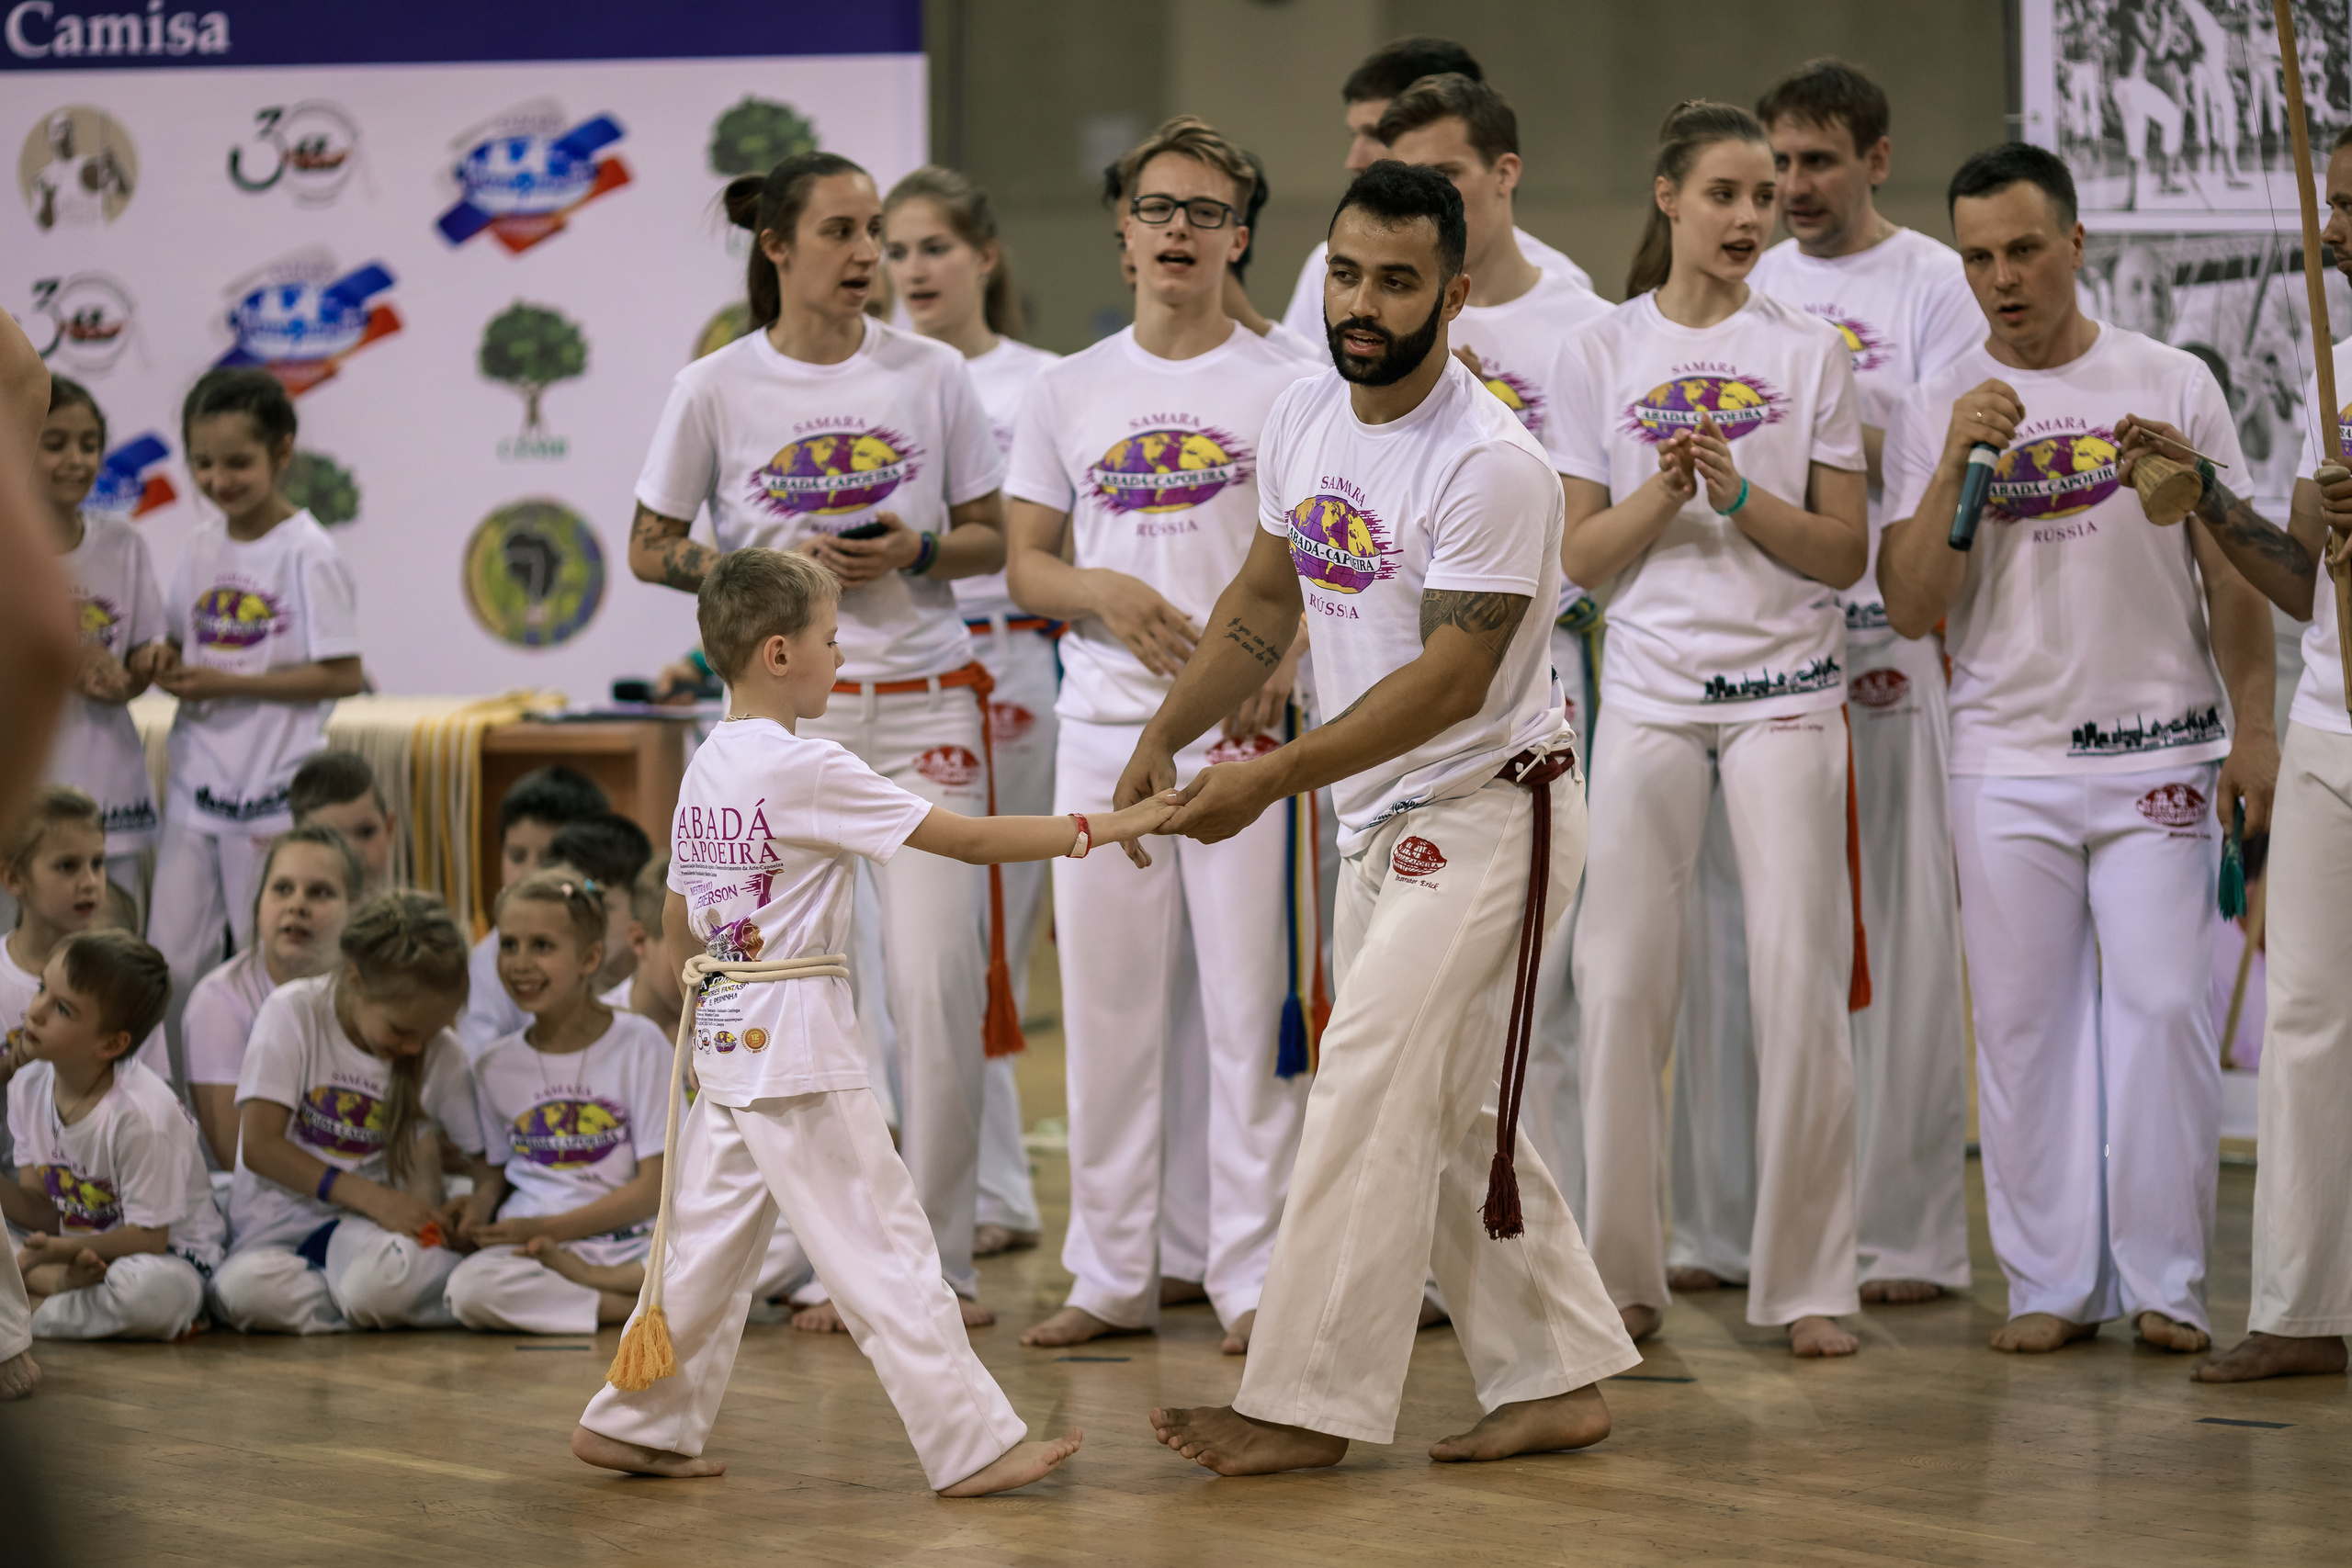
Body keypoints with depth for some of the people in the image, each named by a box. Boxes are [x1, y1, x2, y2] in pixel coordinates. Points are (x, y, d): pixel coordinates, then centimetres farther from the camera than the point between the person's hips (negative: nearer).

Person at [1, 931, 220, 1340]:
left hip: (164, 1256, -6)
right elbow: (42, 1212, 0)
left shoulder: (141, 1114, -25)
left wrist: (61, 1248, -31)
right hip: (68, 1248, 6)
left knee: (151, 1290, -41)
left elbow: (147, 1237, -20)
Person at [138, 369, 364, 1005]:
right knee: (167, 966, 2)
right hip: (195, 782, 6)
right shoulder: (200, 547, 9)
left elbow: (342, 676, -13)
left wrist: (228, 684, -16)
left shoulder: (308, 554, -10)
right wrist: (165, 658, -3)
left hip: (275, 789, -6)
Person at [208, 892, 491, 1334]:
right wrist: (372, 1197, -19)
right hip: (279, 1222, -1)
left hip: (367, 1228, 1)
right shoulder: (293, 1012, -6)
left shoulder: (441, 1054, 4)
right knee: (247, 1290, -38)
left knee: (391, 1273, -39)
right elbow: (260, 1146, -11)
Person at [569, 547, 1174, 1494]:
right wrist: (1095, 829, -9)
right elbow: (963, 838, -15)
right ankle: (972, 1446, -2)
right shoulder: (806, 770, -16)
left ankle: (634, 1425, 22)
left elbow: (676, 923, 18)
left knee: (710, 1239, 16)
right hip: (799, 1048, -9)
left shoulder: (706, 772, 9)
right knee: (884, 1252, -5)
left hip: (727, 1048, 9)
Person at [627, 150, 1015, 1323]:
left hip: (924, 706, 0)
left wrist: (916, 549, -12)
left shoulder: (932, 376, 2)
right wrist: (779, 565, -10)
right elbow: (650, 550, 5)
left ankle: (942, 1260, 4)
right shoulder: (716, 390, -1)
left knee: (940, 985, -6)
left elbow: (990, 539, 9)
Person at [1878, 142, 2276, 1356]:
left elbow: (2232, 572, 7)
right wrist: (1956, 464, -13)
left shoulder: (2171, 387, 3)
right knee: (2023, 1021, 3)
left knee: (2162, 1005, -4)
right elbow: (1910, 609, -2)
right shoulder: (1934, 412, 4)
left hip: (2158, 750, -1)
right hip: (2007, 761, 1)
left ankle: (2164, 1281, 5)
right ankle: (2052, 1282, 11)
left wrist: (2253, 730, 1)